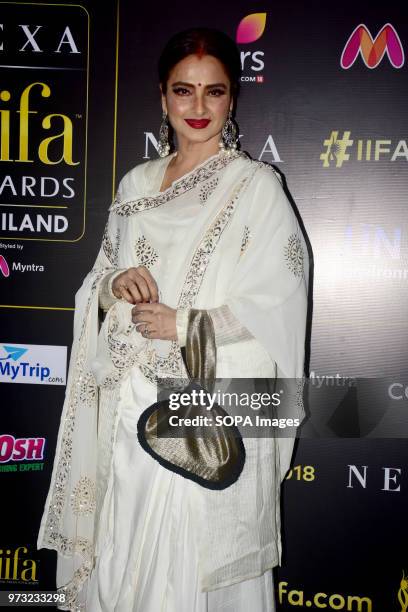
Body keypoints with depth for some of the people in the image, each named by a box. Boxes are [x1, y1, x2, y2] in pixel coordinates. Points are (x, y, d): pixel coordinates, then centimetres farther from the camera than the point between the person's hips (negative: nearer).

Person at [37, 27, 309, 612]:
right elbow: (97, 284, 17)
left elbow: (278, 303, -8)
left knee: (199, 563, 3)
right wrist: (116, 284, -6)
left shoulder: (256, 184, -3)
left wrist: (184, 325, -14)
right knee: (123, 556, 11)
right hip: (133, 404, 5)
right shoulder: (136, 184, 11)